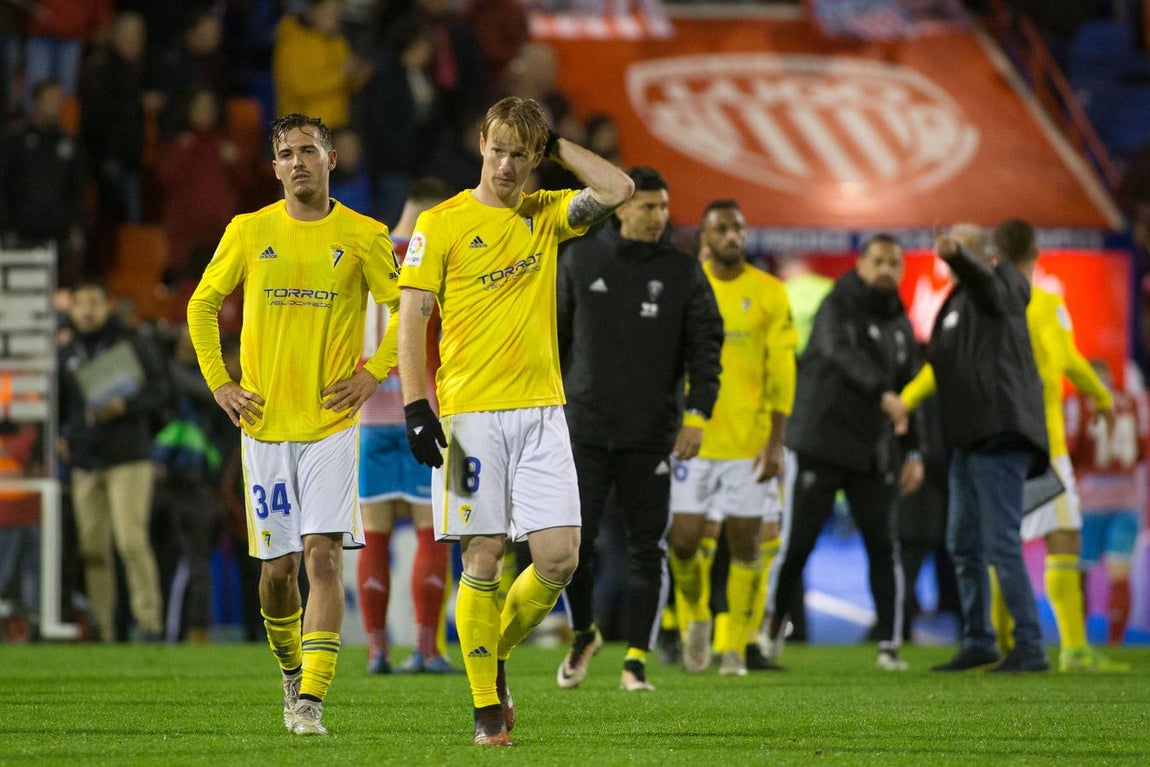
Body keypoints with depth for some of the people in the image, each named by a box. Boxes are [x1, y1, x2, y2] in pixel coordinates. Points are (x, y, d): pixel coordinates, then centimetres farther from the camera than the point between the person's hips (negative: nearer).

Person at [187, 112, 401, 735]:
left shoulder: (363, 237, 0)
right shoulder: (249, 231, 4)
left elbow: (407, 309, 9)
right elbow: (202, 305, 14)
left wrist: (373, 374, -1)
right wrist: (219, 382, 6)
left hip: (332, 422, -2)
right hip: (265, 423, 2)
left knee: (323, 556, -14)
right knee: (276, 568, 5)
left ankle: (312, 700, -17)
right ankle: (291, 673, 31)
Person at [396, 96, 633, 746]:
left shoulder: (547, 215, 11)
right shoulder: (441, 224, 0)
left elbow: (618, 190, -5)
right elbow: (412, 321, -3)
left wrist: (556, 143, 2)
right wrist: (416, 406, -12)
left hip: (541, 411, 3)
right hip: (469, 416, -3)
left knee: (560, 556, -4)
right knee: (484, 559, -3)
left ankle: (497, 655, 20)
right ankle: (487, 706, 6)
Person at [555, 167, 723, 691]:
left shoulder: (684, 272, 3)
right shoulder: (581, 260, 5)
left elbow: (705, 347, -1)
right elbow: (555, 336, 12)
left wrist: (698, 413, -14)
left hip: (651, 434, 0)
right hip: (586, 429, 0)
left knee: (647, 549, -1)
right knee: (572, 540, -7)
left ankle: (637, 659, 6)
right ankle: (582, 634, 17)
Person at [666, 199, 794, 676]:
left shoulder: (769, 293, 2)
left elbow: (782, 374, 1)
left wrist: (776, 442, -6)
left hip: (750, 440, 0)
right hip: (692, 435, 0)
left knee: (746, 541, 0)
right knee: (684, 541, -4)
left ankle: (736, 646, 10)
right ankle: (695, 617, 24)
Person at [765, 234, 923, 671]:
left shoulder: (900, 327, 14)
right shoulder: (838, 307, -5)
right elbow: (844, 355, -26)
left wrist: (914, 454, 8)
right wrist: (884, 392, -42)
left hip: (873, 454, 4)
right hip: (821, 448, -4)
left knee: (883, 546, -6)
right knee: (796, 545, -2)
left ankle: (890, 646, -4)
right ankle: (774, 623, 23)